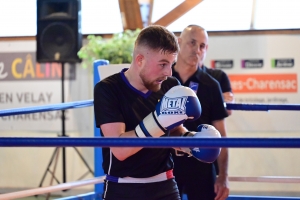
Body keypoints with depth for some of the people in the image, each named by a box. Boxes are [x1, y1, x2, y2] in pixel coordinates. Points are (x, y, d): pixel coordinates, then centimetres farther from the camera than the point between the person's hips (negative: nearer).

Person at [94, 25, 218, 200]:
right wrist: (160, 119, -33)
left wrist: (189, 139, -6)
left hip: (164, 186, 4)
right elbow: (120, 149, -24)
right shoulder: (107, 90, -14)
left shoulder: (171, 87, 0)